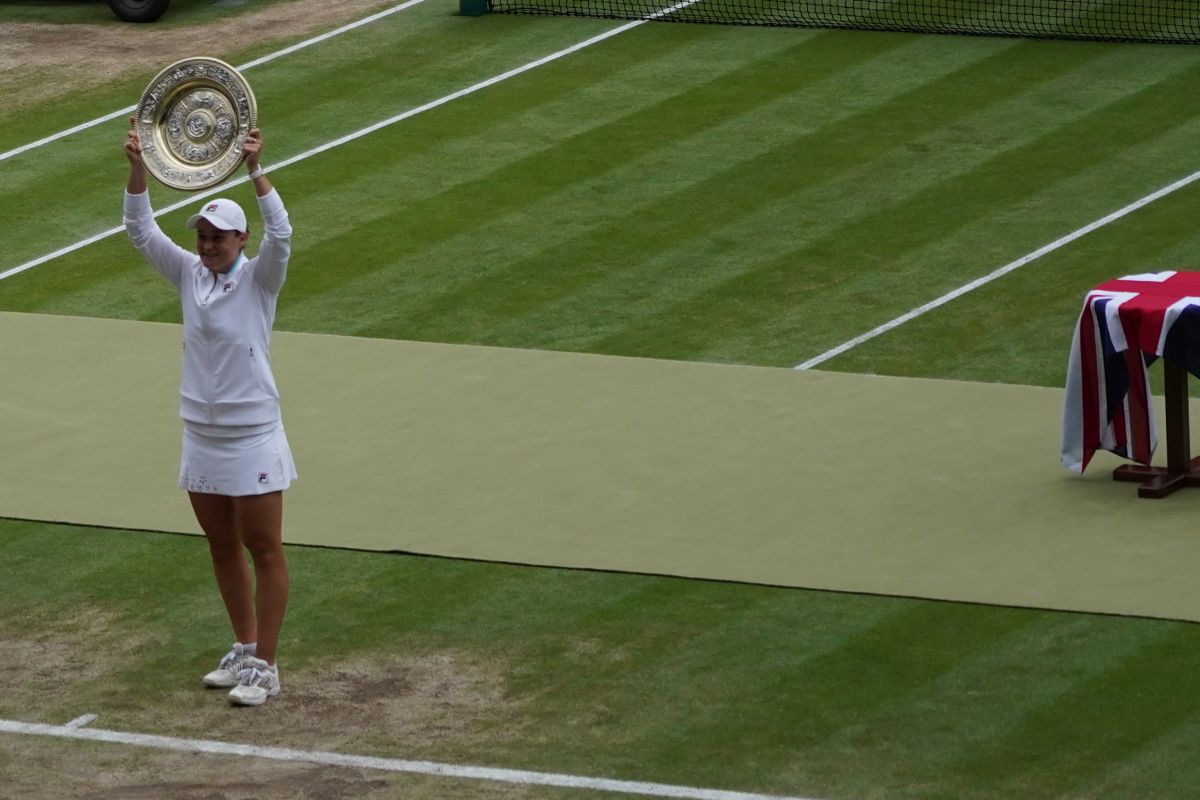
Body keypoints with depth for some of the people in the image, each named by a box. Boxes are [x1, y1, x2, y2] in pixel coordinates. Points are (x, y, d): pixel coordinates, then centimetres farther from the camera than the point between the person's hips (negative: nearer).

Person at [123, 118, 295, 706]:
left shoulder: (258, 278, -9)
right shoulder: (189, 274, 4)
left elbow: (279, 232, -26)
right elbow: (141, 231, 0)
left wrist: (255, 169, -35)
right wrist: (138, 167, -14)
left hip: (252, 437, -6)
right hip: (201, 434, 6)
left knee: (263, 551, -1)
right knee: (223, 548, 14)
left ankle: (265, 667, 3)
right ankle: (244, 649, 28)